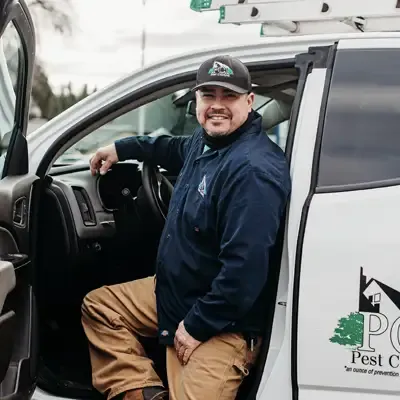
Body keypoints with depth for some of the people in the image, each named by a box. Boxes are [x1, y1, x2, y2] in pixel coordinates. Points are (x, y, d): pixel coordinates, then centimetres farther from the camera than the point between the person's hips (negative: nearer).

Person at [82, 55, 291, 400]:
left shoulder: (254, 170, -28)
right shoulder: (207, 140, 2)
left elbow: (246, 266, -32)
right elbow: (177, 150, 31)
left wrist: (198, 326, -23)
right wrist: (121, 148, 23)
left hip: (224, 322, -10)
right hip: (176, 291, 10)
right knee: (97, 305, 16)